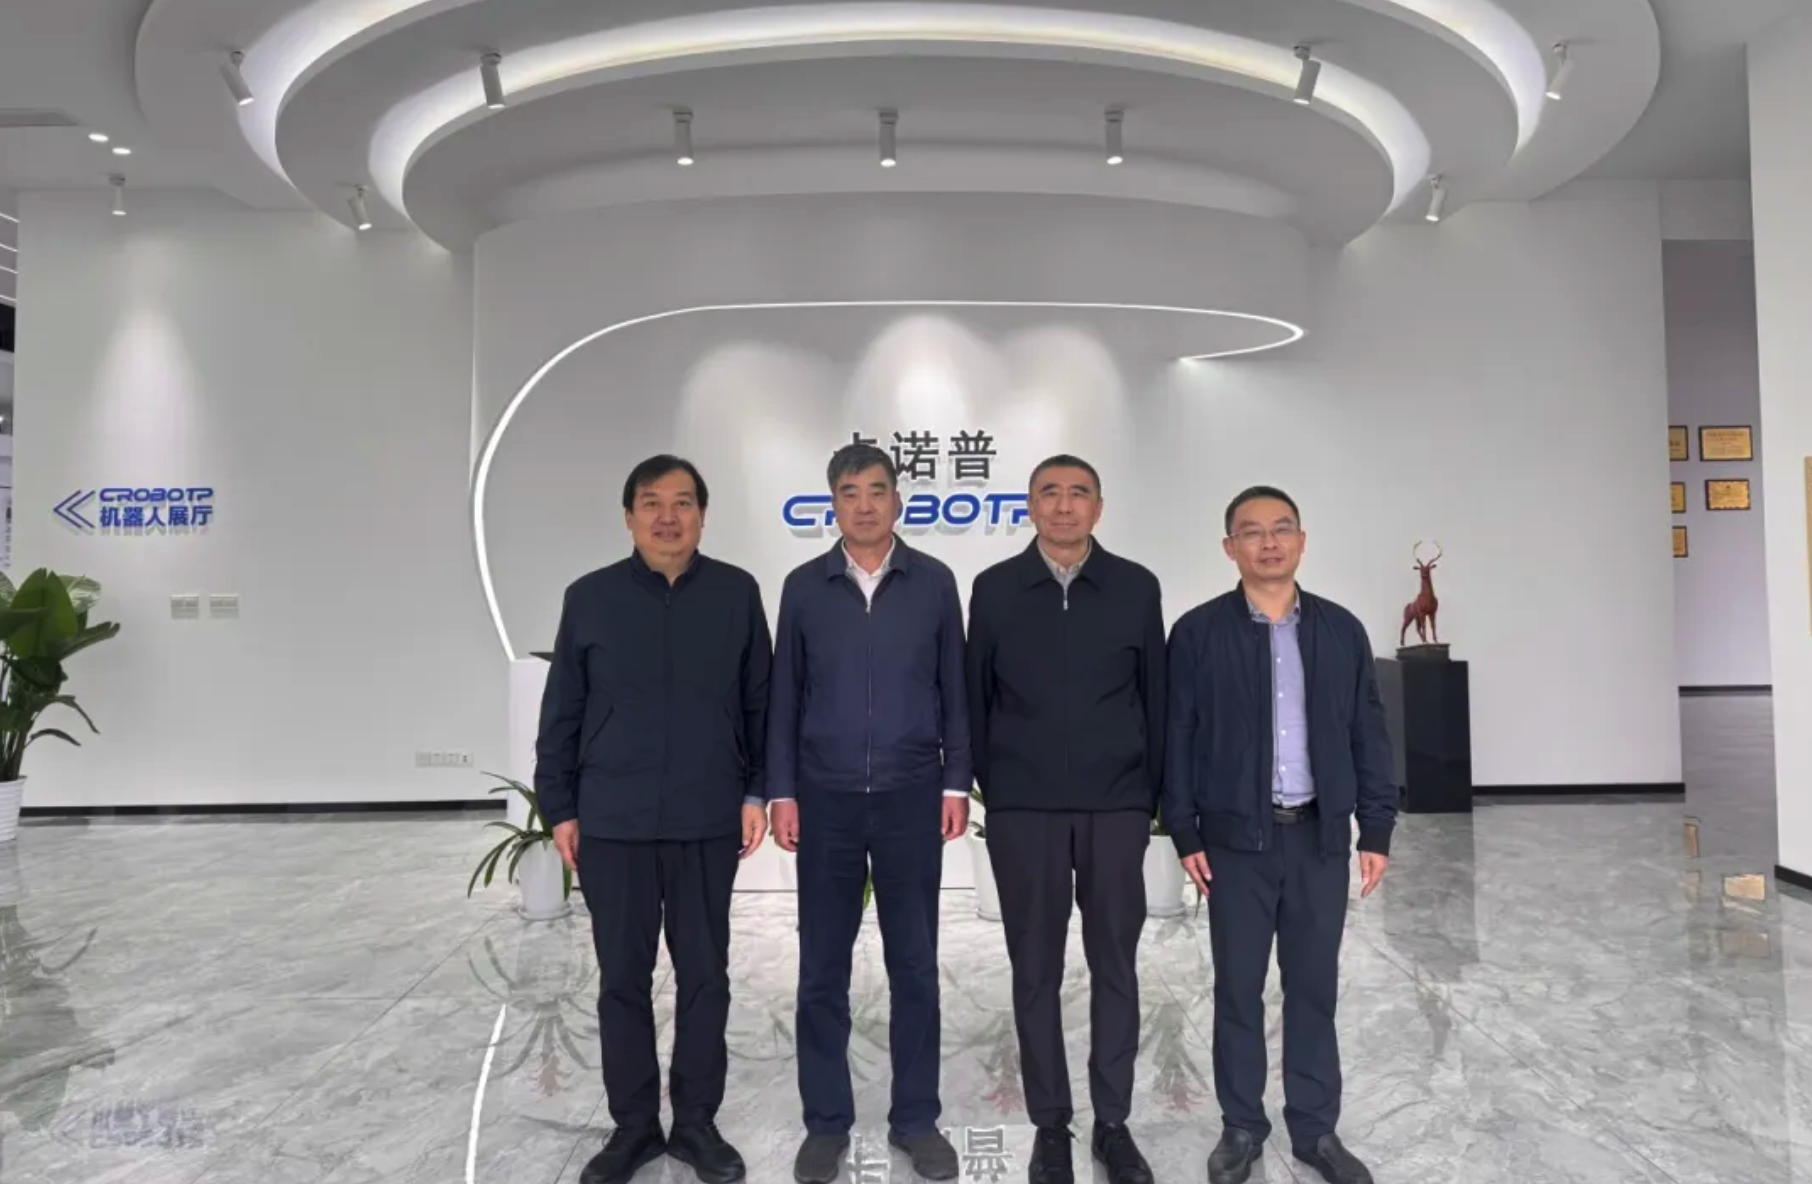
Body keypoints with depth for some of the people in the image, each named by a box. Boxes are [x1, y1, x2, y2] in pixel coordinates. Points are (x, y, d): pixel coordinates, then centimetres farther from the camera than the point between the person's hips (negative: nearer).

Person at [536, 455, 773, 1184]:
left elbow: (761, 702, 4)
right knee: (623, 978, 10)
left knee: (705, 974, 10)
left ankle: (697, 1121, 26)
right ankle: (633, 1125, 26)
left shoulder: (737, 593, 1)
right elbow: (561, 713, 5)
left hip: (707, 821, 0)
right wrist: (559, 807, 3)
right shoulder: (590, 598, 1)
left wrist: (757, 790, 0)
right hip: (612, 822, 0)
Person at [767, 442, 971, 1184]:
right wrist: (781, 791, -1)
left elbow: (954, 691, 4)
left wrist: (956, 782, -1)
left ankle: (916, 1118, 23)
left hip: (911, 796, 0)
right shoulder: (804, 588, 2)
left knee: (914, 963, 8)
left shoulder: (934, 584, 1)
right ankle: (826, 1120, 23)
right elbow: (785, 697, 4)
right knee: (823, 967, 8)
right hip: (826, 798, 1)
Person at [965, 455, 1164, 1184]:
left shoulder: (1136, 587, 2)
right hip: (1023, 808, 0)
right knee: (1036, 968, 8)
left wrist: (1151, 794, 5)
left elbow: (1155, 696, 6)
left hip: (1115, 805, 1)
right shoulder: (995, 589, 1)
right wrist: (988, 786, 5)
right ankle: (1050, 1122, 22)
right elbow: (977, 697, 5)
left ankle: (1113, 1121, 23)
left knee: (1115, 965, 9)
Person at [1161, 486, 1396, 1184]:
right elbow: (1177, 738, -2)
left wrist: (1376, 830, 3)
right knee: (1238, 987, 8)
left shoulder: (1341, 630, 5)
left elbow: (1368, 735, 7)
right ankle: (1241, 1126, 24)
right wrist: (1184, 832, -6)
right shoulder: (1198, 632, -3)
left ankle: (1315, 1128, 26)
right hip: (1236, 837, -2)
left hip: (1320, 835, 2)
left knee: (1314, 985, 11)